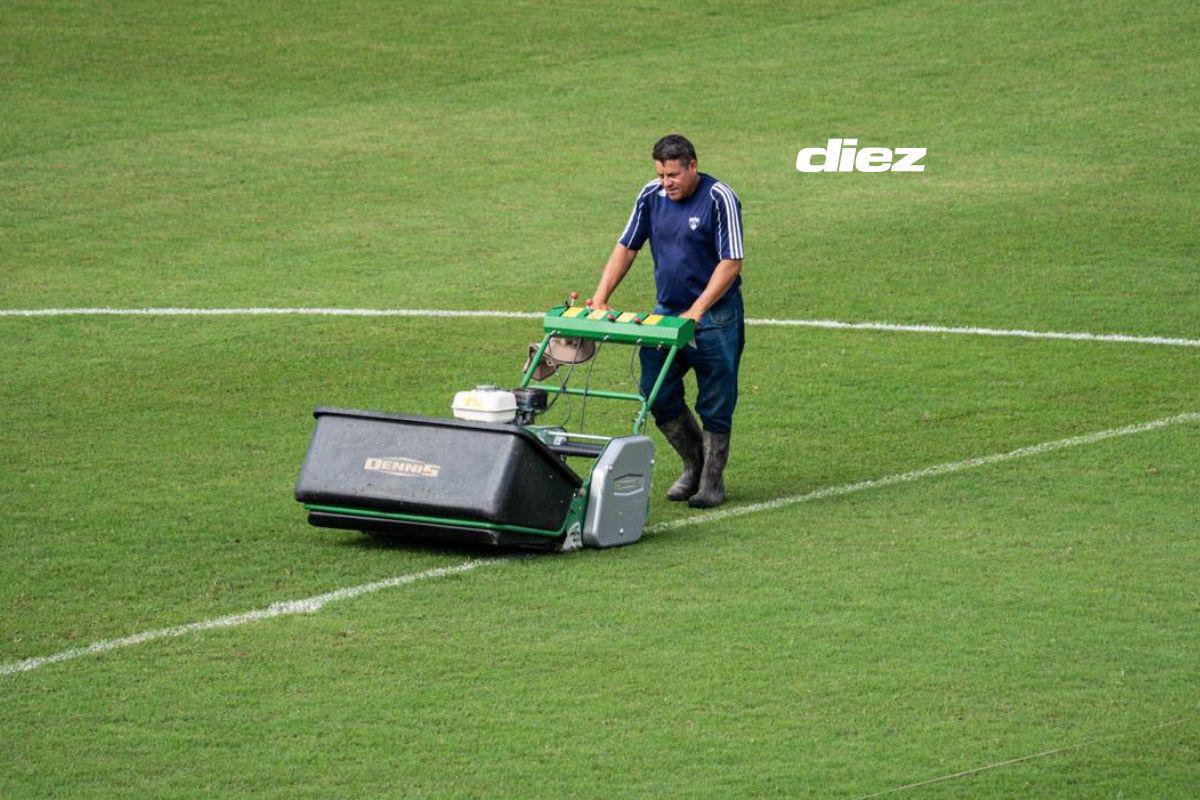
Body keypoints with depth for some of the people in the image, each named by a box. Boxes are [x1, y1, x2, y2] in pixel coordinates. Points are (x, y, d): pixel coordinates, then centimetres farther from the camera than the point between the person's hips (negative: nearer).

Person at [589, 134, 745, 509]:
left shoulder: (720, 198, -13)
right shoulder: (651, 196, 3)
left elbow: (731, 263, -15)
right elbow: (626, 248, 8)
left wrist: (697, 311, -22)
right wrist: (601, 297, -3)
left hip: (715, 318, -5)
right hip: (665, 313, 5)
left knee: (715, 405, 1)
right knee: (657, 395, 4)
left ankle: (712, 480, 14)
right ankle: (693, 466, 23)